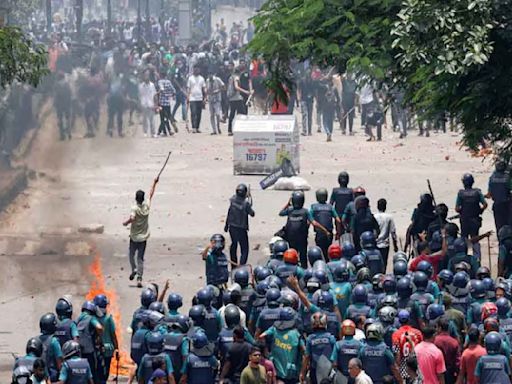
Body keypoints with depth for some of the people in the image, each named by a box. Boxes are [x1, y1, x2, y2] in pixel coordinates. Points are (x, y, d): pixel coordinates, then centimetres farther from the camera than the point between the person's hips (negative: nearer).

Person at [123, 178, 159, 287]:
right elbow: (151, 194, 10)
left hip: (134, 237, -3)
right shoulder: (147, 206, -5)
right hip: (144, 237, 3)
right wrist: (154, 183, 22)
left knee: (132, 254, 21)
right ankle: (139, 278, -4)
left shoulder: (135, 208, -17)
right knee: (140, 258, 5)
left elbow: (132, 219, -33)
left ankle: (134, 269, 1)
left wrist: (125, 223, -13)